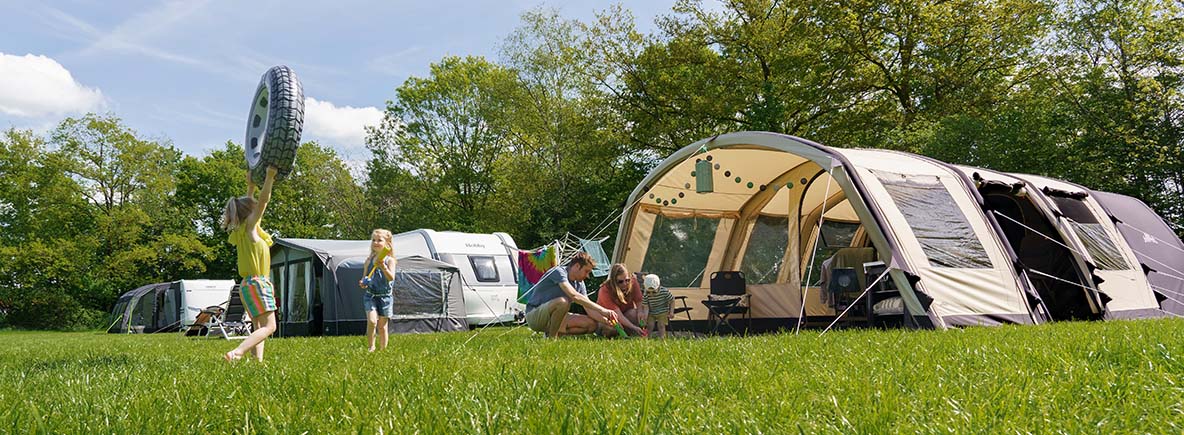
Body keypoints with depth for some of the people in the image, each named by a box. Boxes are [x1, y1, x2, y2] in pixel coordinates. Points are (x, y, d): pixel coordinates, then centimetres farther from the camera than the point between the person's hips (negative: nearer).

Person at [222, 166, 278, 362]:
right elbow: (263, 200, -15)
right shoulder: (249, 226, -9)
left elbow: (248, 204, 27)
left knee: (259, 327, 11)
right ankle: (235, 353, -28)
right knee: (269, 326, -13)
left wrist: (251, 185, 28)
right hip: (257, 282, -10)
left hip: (249, 284, 10)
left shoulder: (242, 230, 12)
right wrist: (269, 177, -14)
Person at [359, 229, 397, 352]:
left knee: (382, 326, 5)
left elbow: (391, 278, -17)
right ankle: (371, 347, -6)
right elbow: (365, 277, 13)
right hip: (370, 295, 1)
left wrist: (383, 266, -30)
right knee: (371, 321, -19)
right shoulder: (369, 260, 5)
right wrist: (363, 282, -9)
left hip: (385, 296, -1)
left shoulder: (389, 260, -4)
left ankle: (382, 350, 17)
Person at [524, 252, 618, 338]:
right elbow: (574, 296, -35)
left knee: (592, 325, -7)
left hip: (553, 317, 8)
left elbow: (589, 309, 3)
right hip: (535, 316, -8)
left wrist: (605, 321, -16)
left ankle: (556, 332, -2)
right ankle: (552, 337, -21)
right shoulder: (559, 272, -20)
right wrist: (602, 310, -37)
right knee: (562, 301, -39)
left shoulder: (579, 284, 5)